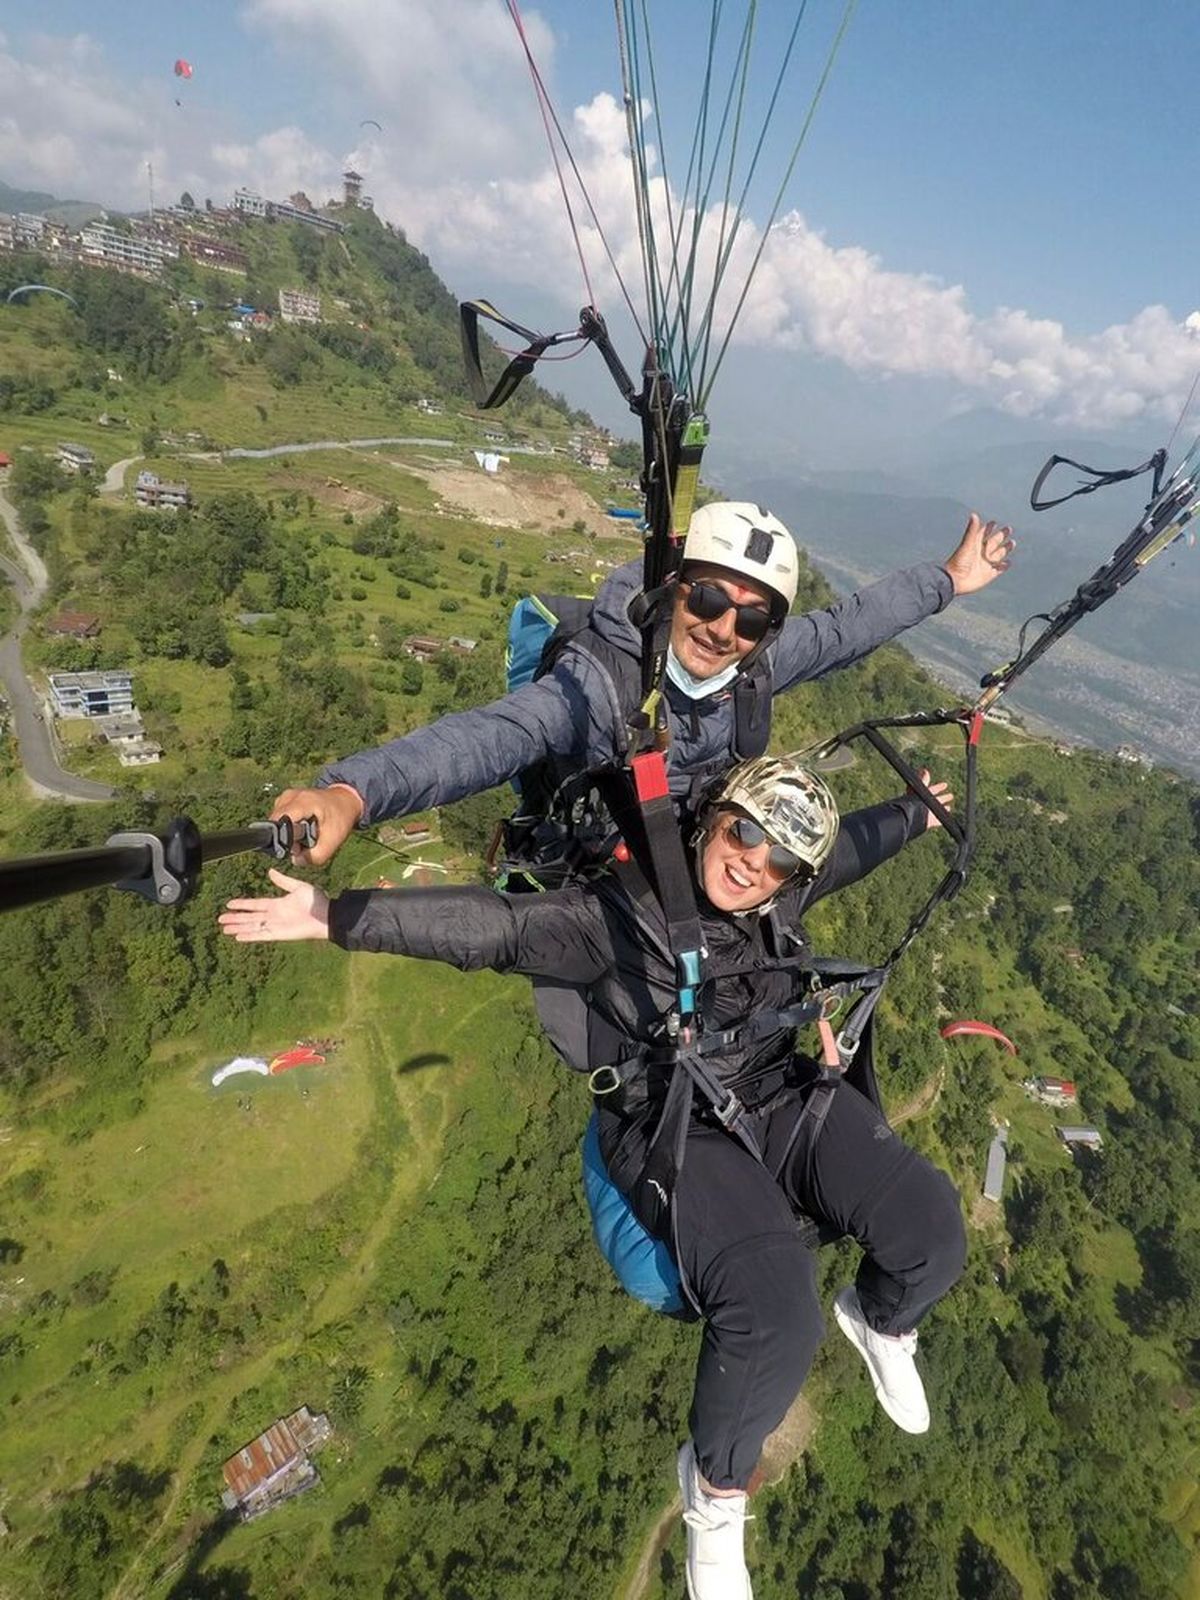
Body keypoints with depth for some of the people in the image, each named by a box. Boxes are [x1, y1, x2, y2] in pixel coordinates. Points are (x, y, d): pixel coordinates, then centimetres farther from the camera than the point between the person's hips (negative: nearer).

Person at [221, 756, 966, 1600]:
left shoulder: (783, 890, -2)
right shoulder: (625, 909, -18)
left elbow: (850, 842, 19)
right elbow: (490, 925, -23)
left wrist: (914, 813, 38)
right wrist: (335, 915, -29)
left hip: (785, 1098, 6)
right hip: (679, 1132, -5)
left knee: (934, 1237, -9)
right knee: (774, 1320, -27)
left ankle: (879, 1319, 32)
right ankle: (716, 1487, 9)